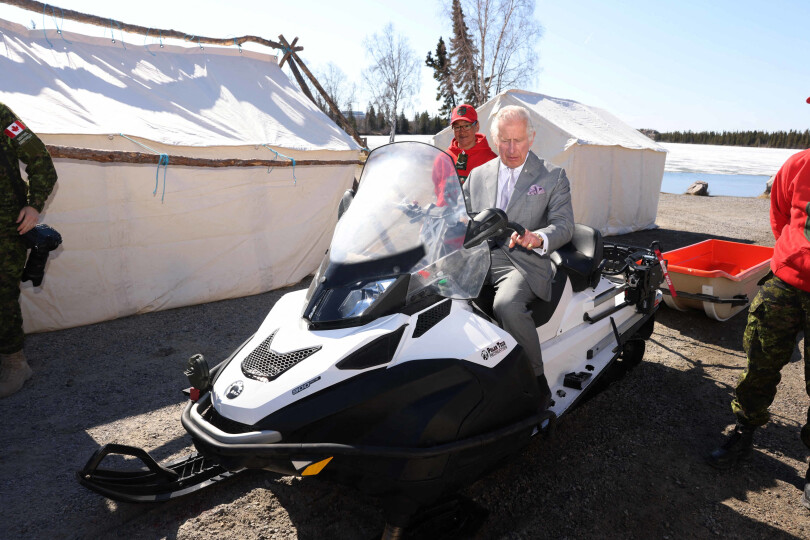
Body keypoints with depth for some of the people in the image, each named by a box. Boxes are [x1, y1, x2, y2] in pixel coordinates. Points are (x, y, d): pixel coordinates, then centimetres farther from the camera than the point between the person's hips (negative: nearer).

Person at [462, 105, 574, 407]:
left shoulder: (553, 177, 9)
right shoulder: (477, 175, 19)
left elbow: (564, 224, -1)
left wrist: (537, 239, -24)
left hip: (525, 261, -4)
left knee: (506, 305, -35)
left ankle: (538, 384, -16)